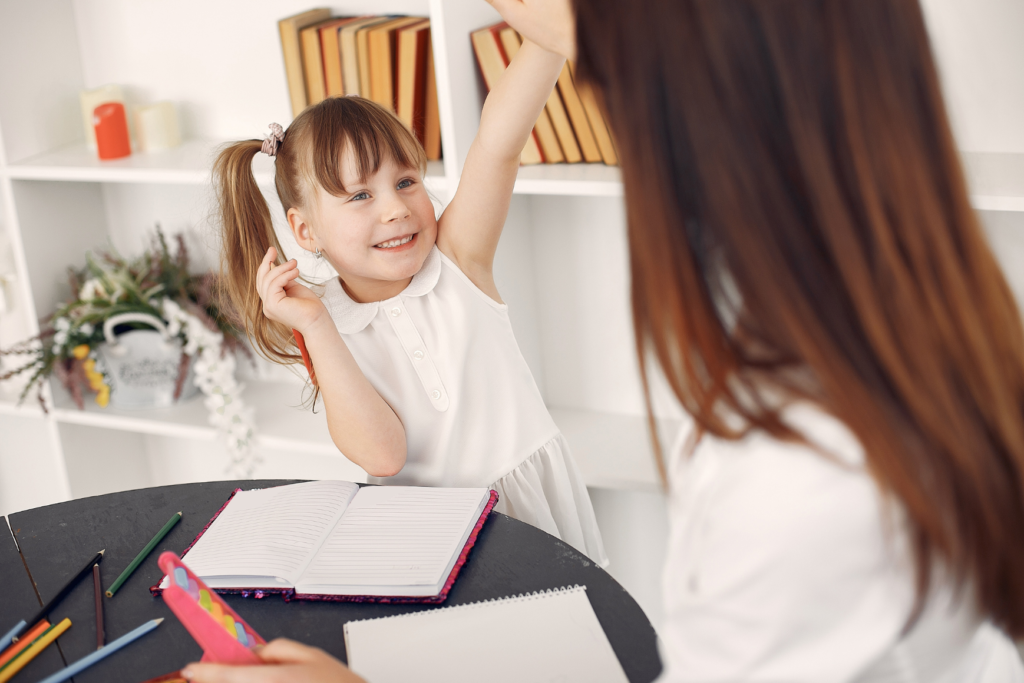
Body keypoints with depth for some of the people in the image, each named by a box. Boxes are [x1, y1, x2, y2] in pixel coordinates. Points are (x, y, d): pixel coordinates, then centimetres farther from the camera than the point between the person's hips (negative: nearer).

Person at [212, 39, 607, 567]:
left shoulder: (456, 259, -5)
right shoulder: (326, 334, -3)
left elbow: (498, 143, -20)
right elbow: (382, 455, -17)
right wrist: (315, 327, -20)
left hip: (531, 503, 0)